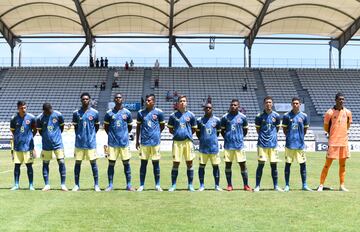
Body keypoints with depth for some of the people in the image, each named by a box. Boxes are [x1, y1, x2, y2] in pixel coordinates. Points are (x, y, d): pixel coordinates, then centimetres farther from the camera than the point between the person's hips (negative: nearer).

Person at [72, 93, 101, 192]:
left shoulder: (94, 112, 0)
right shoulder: (76, 113, 1)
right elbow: (75, 126, 11)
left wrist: (91, 135, 6)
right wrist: (79, 135, 5)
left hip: (91, 142, -1)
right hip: (79, 142, 1)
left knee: (93, 163, 2)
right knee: (78, 162, 5)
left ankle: (96, 185, 9)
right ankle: (76, 185, 14)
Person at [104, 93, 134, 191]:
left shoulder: (127, 113, 4)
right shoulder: (109, 113, 2)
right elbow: (106, 126, 12)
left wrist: (124, 134, 9)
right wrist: (111, 135, 8)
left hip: (124, 142, 0)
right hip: (112, 142, 0)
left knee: (126, 163, 3)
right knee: (111, 163, 3)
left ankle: (129, 185, 9)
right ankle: (110, 185, 11)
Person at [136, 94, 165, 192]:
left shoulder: (158, 112, -1)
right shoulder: (141, 112, 4)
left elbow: (162, 126, 11)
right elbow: (138, 127, 12)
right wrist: (137, 140, 11)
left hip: (155, 141, -1)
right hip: (144, 141, 1)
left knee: (156, 163, 5)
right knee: (143, 163, 5)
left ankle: (157, 185, 13)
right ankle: (141, 185, 12)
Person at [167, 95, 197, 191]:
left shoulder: (191, 115, 7)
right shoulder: (173, 115, 6)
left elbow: (194, 129, 14)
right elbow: (170, 129, 12)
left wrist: (187, 134, 3)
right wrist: (177, 133, 1)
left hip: (188, 141, 1)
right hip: (177, 141, -1)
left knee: (189, 163, 3)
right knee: (175, 163, 1)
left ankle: (190, 185, 12)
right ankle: (173, 185, 9)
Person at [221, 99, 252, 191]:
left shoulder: (242, 117, 2)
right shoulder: (225, 117, 2)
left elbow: (245, 130, 13)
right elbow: (222, 131, 12)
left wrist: (240, 137, 4)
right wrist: (227, 137, 2)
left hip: (239, 145, 0)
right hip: (228, 145, 1)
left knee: (243, 164, 0)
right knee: (228, 164, 4)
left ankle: (246, 185, 7)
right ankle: (229, 185, 14)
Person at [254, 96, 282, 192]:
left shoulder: (276, 116, 3)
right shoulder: (259, 116, -2)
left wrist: (273, 136, 11)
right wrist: (262, 136, 6)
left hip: (273, 143, 2)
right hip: (262, 143, -2)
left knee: (273, 165, 6)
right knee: (260, 164, -2)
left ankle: (276, 186, 14)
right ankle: (257, 186, 4)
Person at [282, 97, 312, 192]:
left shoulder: (304, 116, 4)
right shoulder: (287, 115, 0)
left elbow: (305, 129, 13)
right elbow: (284, 129, 7)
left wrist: (300, 137, 7)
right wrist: (289, 137, 3)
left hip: (300, 144, 1)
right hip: (289, 144, -1)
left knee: (303, 164, 3)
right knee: (288, 164, 3)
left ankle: (304, 185, 12)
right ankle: (287, 185, 10)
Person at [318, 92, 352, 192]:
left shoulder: (348, 112, 6)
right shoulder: (330, 112, -7)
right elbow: (326, 128, 0)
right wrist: (334, 134, 8)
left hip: (344, 141, 5)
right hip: (333, 142, -4)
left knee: (342, 165, 9)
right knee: (327, 164, -4)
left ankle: (342, 185, 15)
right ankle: (321, 185, 1)